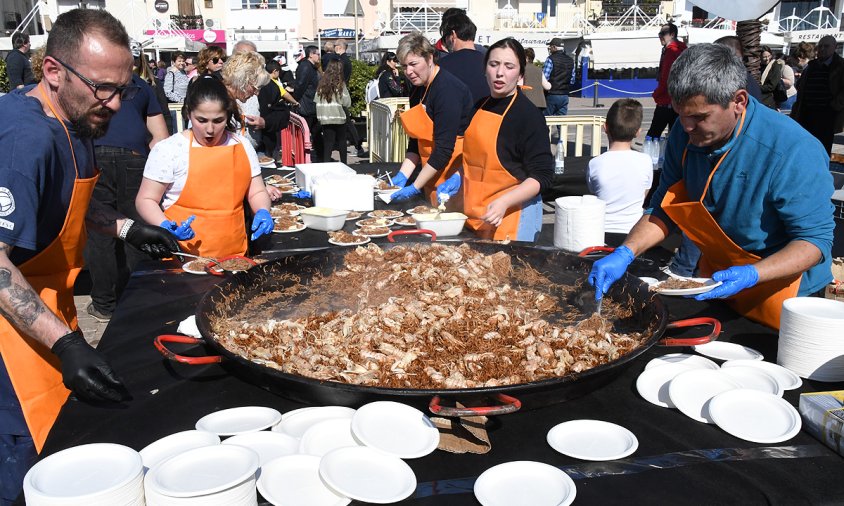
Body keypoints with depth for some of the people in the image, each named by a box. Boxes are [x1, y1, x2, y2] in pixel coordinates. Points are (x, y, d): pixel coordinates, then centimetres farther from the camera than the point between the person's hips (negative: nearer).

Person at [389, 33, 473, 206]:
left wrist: (415, 187, -20)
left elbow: (444, 148, -21)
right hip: (433, 175, 8)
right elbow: (415, 143, 12)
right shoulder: (419, 91, 11)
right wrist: (402, 175, -1)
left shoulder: (448, 89, -17)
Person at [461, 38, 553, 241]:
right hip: (475, 214, 7)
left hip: (512, 215, -7)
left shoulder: (529, 115, -12)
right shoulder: (479, 107, 9)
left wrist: (504, 202, -26)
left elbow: (542, 176, -15)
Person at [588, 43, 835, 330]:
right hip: (714, 282, 6)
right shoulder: (684, 135, -12)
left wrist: (751, 275, -42)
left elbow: (815, 239, -26)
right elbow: (663, 210, -5)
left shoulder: (794, 151, -30)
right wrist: (625, 253, -21)